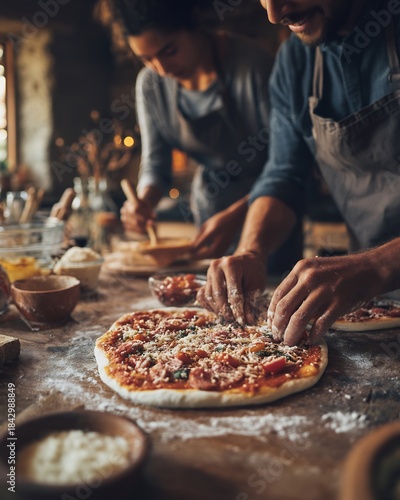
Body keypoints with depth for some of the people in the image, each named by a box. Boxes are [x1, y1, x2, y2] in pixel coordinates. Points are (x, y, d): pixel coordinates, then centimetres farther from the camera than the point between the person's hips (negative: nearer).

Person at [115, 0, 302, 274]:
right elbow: (155, 164, -1)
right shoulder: (150, 84, -7)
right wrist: (144, 202, -22)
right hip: (210, 213, 4)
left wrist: (235, 215, -32)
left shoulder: (249, 63, -22)